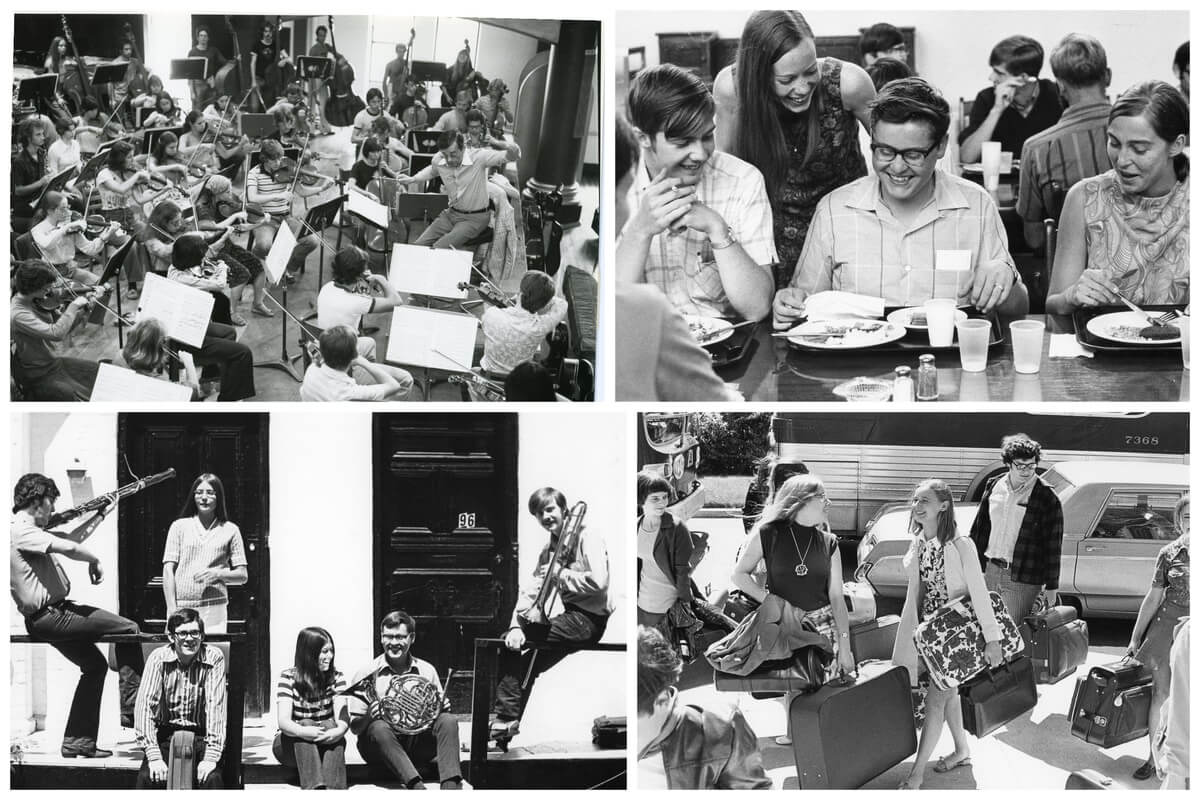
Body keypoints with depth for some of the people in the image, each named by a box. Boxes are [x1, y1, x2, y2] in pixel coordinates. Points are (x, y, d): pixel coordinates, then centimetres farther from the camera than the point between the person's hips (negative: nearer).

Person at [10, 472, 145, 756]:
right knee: (129, 629, -10)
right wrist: (95, 560, -11)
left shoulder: (29, 531, 15)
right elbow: (69, 548, -26)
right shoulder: (20, 531, -18)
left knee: (95, 664, 20)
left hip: (53, 612, 11)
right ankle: (132, 710, -5)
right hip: (48, 615, -11)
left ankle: (77, 743, 21)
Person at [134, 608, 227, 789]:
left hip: (200, 735, -1)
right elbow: (145, 704, -15)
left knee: (211, 778, -27)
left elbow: (216, 706, -16)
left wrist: (211, 757, -26)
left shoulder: (214, 658, -10)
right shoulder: (158, 658, -8)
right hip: (165, 733, 1)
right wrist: (154, 756, -25)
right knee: (147, 778, -24)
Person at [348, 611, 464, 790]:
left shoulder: (426, 671, 9)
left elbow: (437, 716, 13)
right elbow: (355, 727, -1)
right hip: (381, 742, -3)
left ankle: (450, 788, -38)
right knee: (379, 728, -35)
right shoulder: (367, 675, 0)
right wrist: (368, 718, -23)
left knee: (448, 721, -23)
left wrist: (442, 708, -10)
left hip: (418, 741, 3)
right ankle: (418, 788, -49)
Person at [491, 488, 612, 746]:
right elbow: (530, 587, 4)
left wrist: (561, 575, -14)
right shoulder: (548, 548, 15)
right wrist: (516, 626, -11)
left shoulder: (588, 538, -10)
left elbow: (598, 581, -23)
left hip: (589, 619, -9)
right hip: (571, 615, 9)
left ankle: (507, 718, -9)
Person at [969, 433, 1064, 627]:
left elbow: (1053, 545, -6)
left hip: (1023, 580, -5)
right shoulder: (994, 486, 7)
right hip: (990, 571, 5)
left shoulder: (1046, 498, -8)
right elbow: (979, 529, 16)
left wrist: (1051, 588, -8)